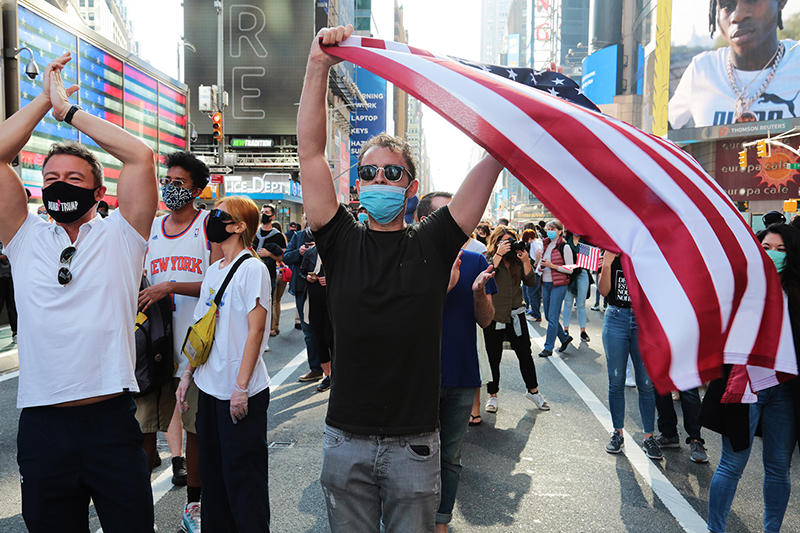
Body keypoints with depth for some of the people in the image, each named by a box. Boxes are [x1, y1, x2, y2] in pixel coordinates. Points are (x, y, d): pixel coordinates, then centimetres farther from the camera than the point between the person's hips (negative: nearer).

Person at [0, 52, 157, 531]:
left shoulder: (119, 236, 2)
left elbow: (141, 156, -7)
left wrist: (70, 110, 0)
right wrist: (44, 100, 7)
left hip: (112, 420, -2)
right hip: (42, 424, 2)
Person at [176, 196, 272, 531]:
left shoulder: (252, 269, -12)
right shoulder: (213, 271, 11)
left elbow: (255, 331, -15)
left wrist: (241, 387, -17)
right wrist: (188, 375, 12)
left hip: (242, 393, -7)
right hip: (209, 387, 7)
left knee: (242, 476, 3)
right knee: (211, 472, 17)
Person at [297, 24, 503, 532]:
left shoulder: (433, 245, -1)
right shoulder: (342, 243, 1)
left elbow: (496, 153, -6)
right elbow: (311, 150, -6)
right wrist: (319, 65, -12)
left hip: (414, 443, -1)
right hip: (346, 439, 1)